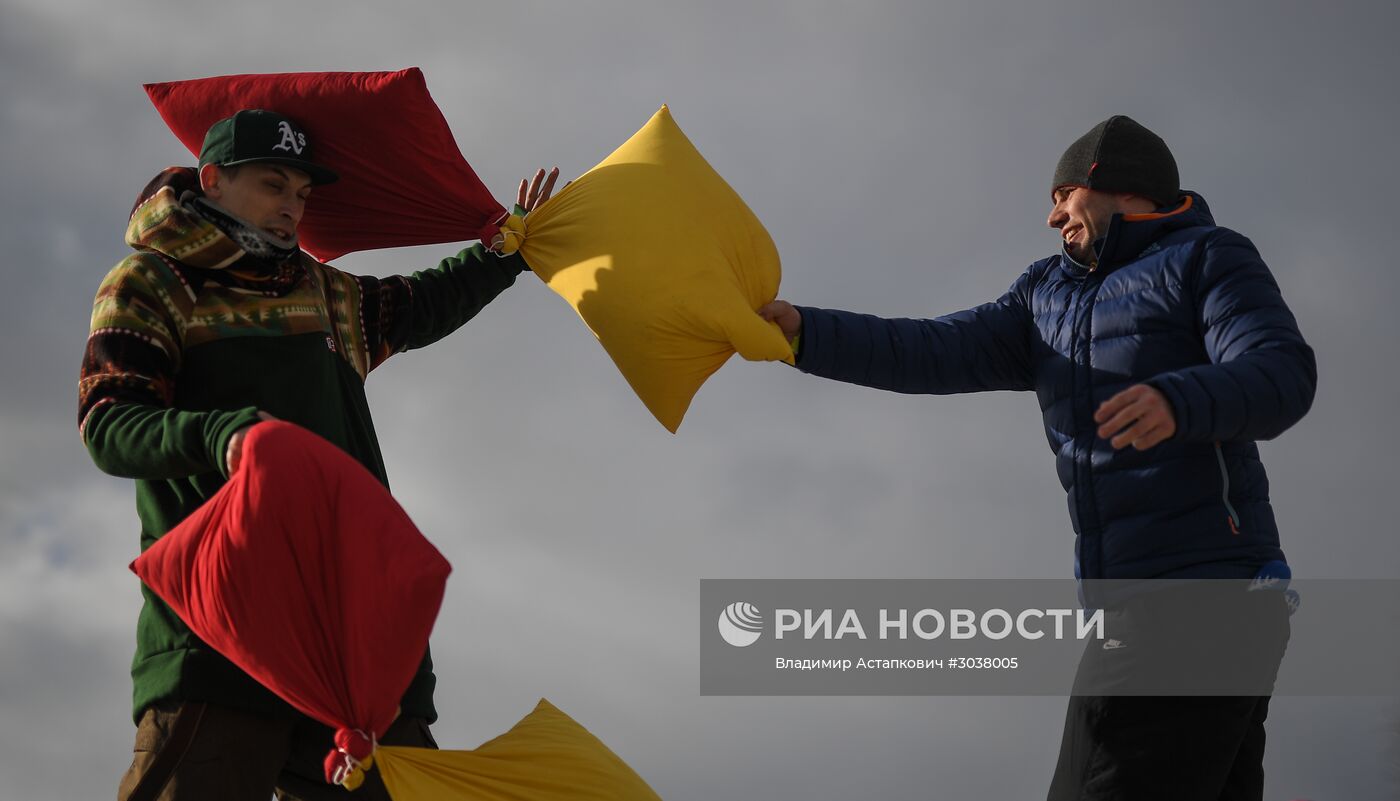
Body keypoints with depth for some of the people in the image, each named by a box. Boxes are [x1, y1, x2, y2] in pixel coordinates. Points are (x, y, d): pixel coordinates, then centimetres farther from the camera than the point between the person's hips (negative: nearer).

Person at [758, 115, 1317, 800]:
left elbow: (1283, 375, -14)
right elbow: (941, 353, 11)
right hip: (1129, 609, 8)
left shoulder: (1208, 260, 2)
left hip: (1204, 590, -8)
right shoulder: (1048, 294, 23)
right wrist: (805, 333, -1)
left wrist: (1178, 401, -34)